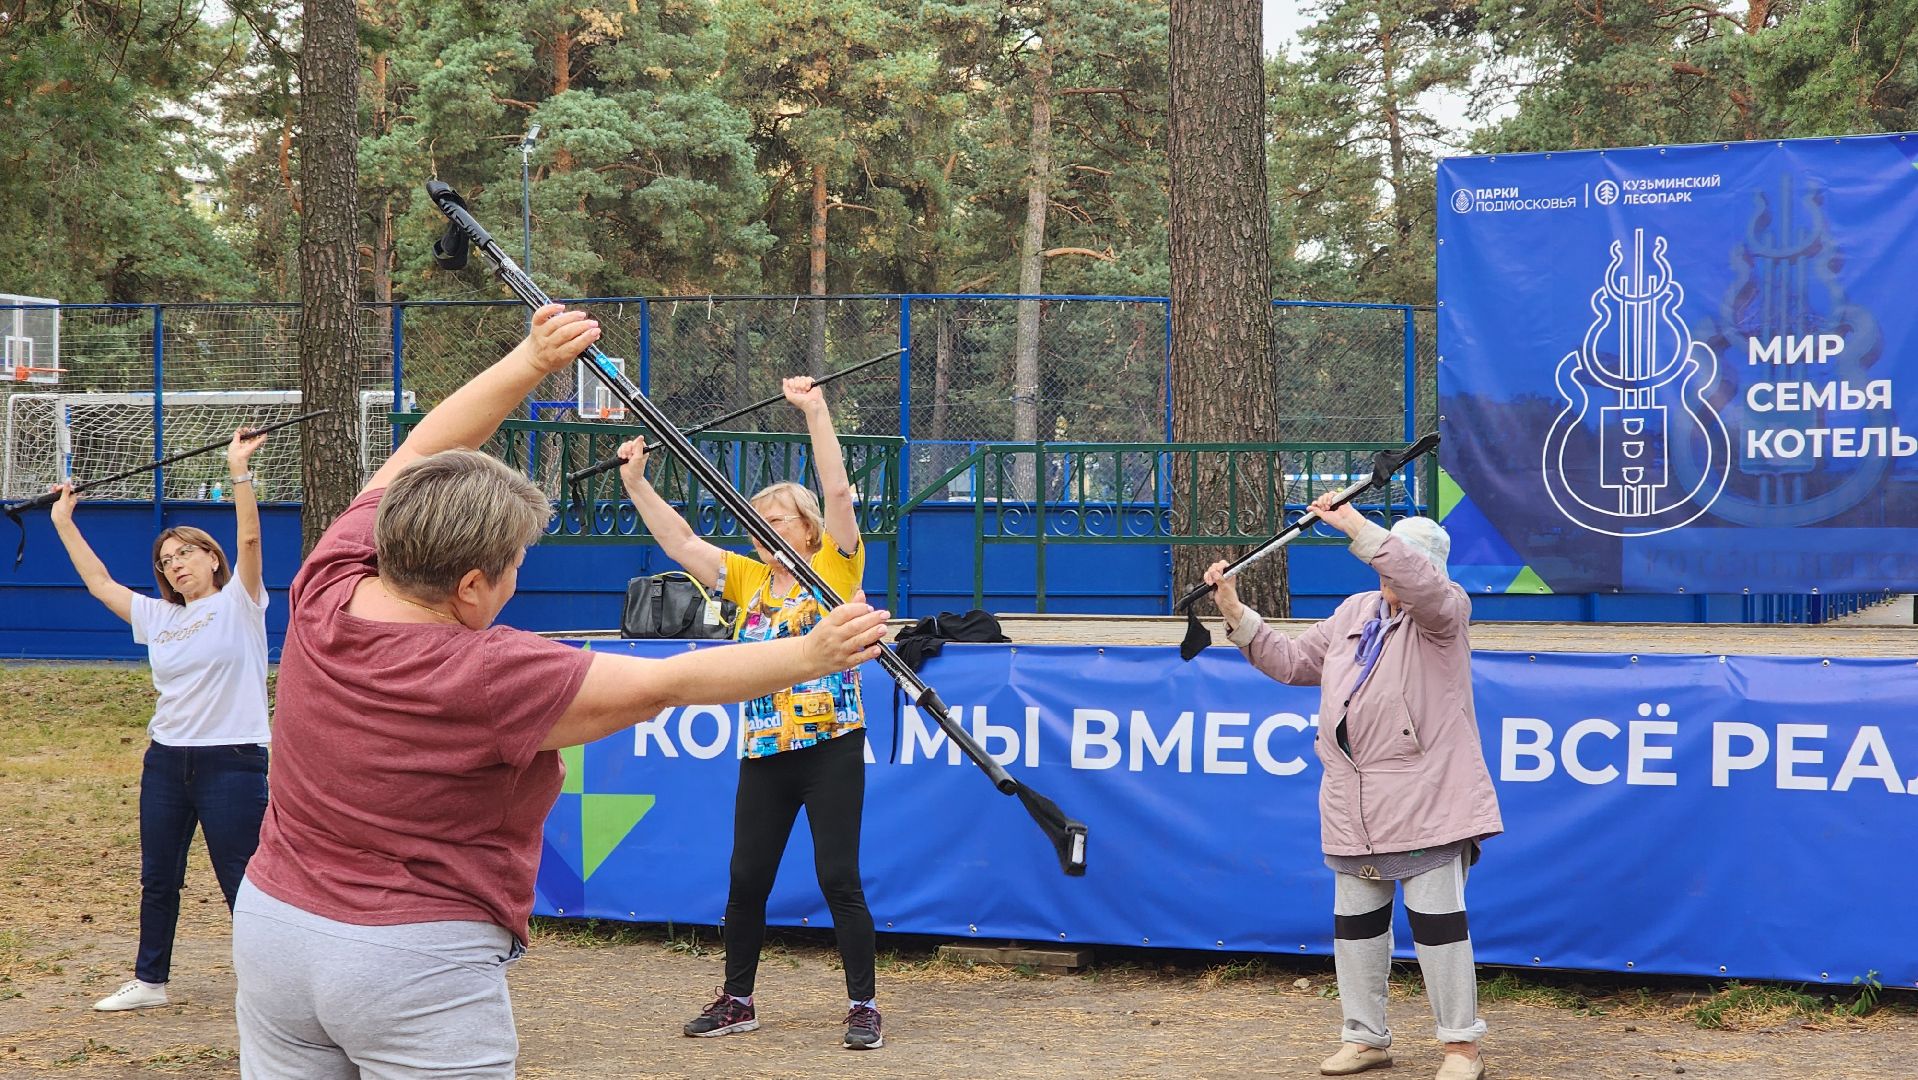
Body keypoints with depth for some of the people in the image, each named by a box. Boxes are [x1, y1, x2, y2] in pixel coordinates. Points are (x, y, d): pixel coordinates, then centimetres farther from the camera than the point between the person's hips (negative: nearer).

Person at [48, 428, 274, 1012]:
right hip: (166, 761, 6)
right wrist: (63, 523, 20)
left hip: (233, 763, -6)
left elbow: (249, 539, -18)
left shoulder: (239, 603, -4)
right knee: (157, 880, 15)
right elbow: (100, 583, 20)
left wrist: (239, 472, -27)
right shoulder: (158, 617, 12)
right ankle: (149, 981, 30)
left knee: (244, 884, -3)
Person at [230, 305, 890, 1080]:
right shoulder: (488, 678, -21)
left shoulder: (325, 590, -5)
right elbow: (668, 683, -16)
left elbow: (419, 457, 8)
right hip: (417, 969, -7)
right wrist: (812, 655, -10)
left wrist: (530, 363, 11)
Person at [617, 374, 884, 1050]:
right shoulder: (749, 579, 12)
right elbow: (680, 543, 10)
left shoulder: (835, 566, -1)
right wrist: (637, 485, 2)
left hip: (831, 746, -5)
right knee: (746, 879, 9)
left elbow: (837, 492, -13)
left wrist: (815, 411, -19)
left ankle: (863, 1006, 5)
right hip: (763, 752, 5)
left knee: (839, 876, -5)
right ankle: (737, 1001, 22)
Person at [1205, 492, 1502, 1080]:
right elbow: (1291, 662, 21)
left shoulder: (1444, 612, -4)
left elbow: (1422, 582, -28)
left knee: (1437, 918, -5)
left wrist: (1356, 527, -29)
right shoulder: (1354, 613, 17)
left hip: (1424, 802, -7)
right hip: (1353, 805, 7)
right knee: (1355, 921, 11)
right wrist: (1235, 612, 12)